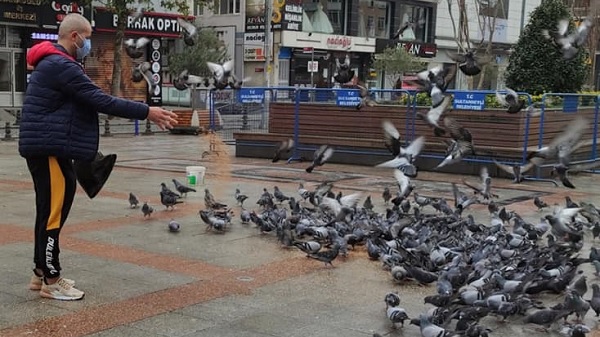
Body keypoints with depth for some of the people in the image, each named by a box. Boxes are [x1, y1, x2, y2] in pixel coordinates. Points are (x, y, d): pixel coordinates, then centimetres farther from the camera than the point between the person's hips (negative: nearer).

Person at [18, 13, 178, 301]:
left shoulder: (53, 63, 18)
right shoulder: (61, 66, -17)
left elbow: (90, 101, 18)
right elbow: (101, 101, -21)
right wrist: (146, 112, -18)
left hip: (48, 147, 11)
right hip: (49, 148, -11)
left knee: (49, 211, 14)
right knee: (53, 212, -5)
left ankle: (42, 272, 23)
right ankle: (51, 281, 2)